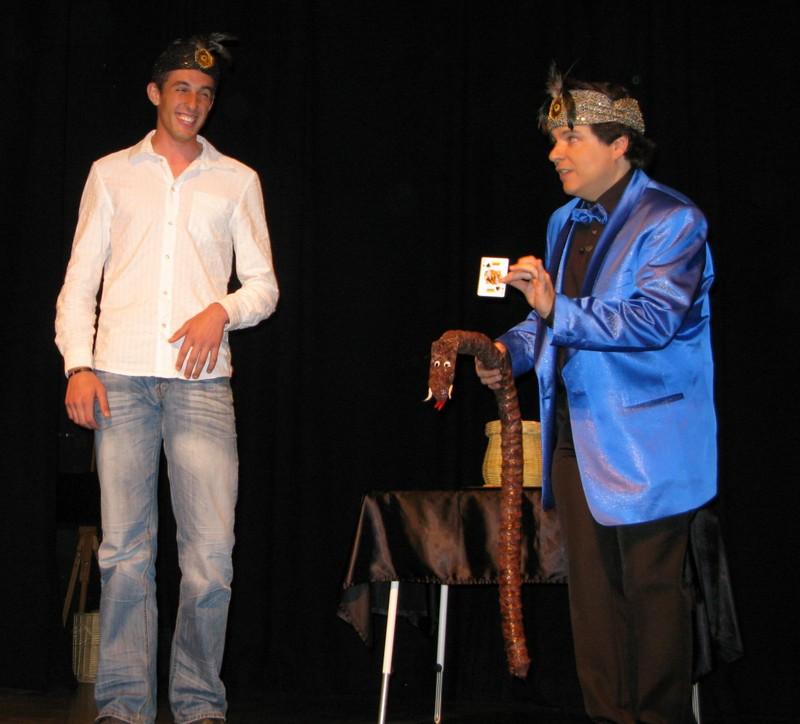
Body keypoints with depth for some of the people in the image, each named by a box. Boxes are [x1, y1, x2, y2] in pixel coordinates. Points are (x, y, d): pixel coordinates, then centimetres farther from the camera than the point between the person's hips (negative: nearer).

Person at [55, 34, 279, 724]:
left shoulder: (236, 180, 16)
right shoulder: (112, 173, 15)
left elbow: (264, 284, 14)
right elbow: (79, 281, 12)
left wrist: (222, 311, -7)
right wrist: (78, 364, -1)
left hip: (201, 380, 0)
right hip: (120, 379, 0)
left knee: (211, 551, -8)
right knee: (125, 548, -2)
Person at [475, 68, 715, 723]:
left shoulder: (671, 221, -10)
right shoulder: (566, 223, 15)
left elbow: (654, 320, -22)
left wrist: (557, 309, -28)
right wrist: (512, 349, 6)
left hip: (644, 442, -7)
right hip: (576, 438, 8)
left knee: (652, 590, -2)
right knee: (591, 591, 10)